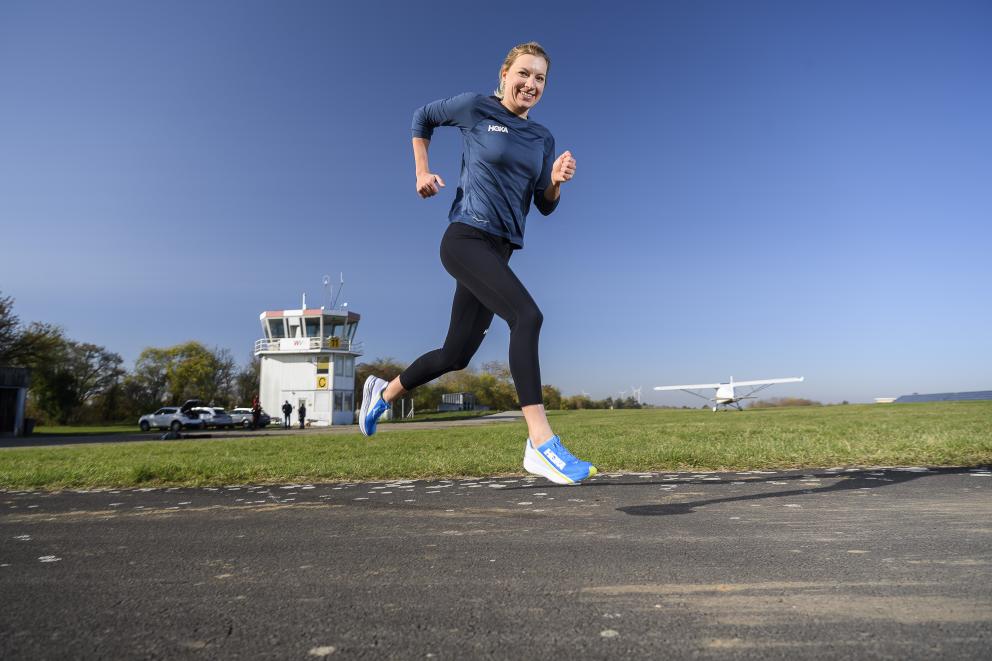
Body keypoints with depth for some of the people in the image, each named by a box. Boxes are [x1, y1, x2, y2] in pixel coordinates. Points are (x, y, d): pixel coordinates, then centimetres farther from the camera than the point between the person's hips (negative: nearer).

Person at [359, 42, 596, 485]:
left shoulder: (542, 139, 15)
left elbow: (545, 207, 13)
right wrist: (422, 172, 10)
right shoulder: (475, 107, 1)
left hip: (498, 251, 7)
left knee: (456, 355, 10)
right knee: (527, 315, -28)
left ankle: (384, 392, 34)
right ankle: (540, 444, -30)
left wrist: (557, 181, -6)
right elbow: (422, 118, 17)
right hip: (466, 238, -7)